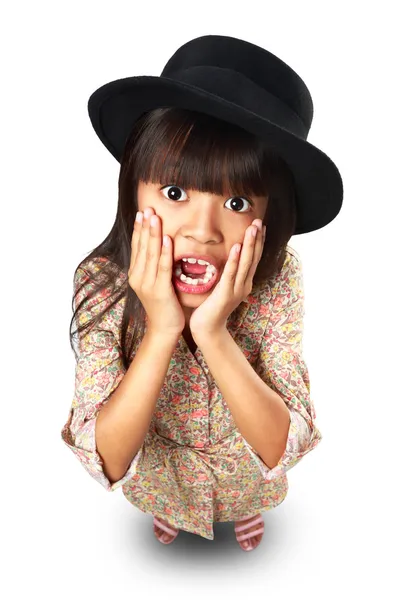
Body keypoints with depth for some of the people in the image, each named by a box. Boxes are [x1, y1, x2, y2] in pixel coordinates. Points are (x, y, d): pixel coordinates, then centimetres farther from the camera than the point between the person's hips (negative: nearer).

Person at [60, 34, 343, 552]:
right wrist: (160, 331, -47)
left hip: (245, 461, 1)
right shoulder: (102, 284, -34)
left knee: (247, 492, 32)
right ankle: (168, 507, 70)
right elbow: (106, 463, -34)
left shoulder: (278, 277, -33)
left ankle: (246, 507, 70)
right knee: (164, 494, 32)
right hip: (159, 458, 0)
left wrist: (213, 335, -47)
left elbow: (283, 449, -33)